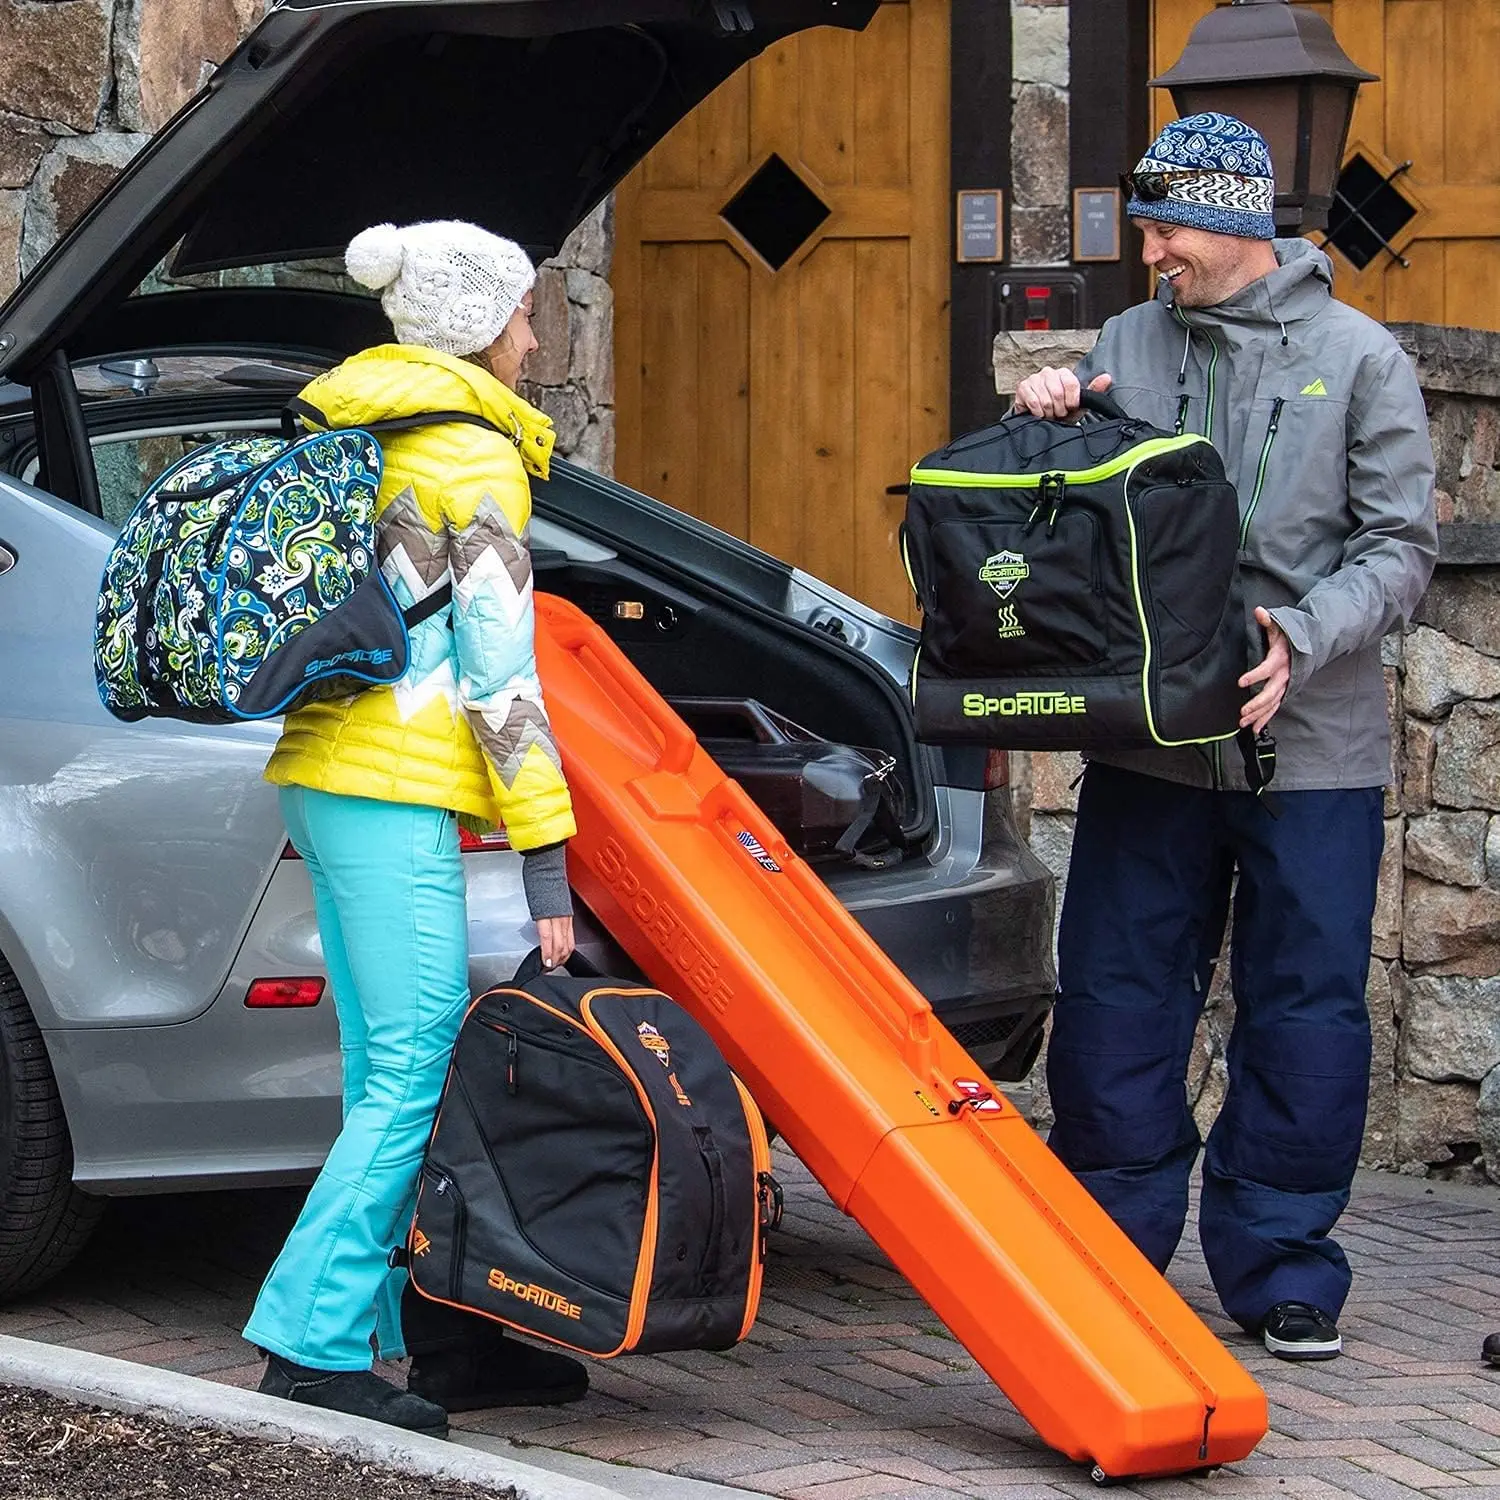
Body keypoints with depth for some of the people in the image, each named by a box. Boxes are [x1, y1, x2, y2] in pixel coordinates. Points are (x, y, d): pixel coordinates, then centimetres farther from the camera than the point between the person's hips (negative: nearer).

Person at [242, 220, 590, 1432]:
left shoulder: (355, 432, 19)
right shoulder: (474, 455, -7)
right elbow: (498, 671, -12)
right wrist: (546, 855, -12)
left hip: (329, 773, 10)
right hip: (396, 791, -9)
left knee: (395, 1077, 10)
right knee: (414, 1076, -9)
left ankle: (449, 1340, 14)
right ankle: (314, 1346, -11)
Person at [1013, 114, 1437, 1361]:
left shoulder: (1358, 358, 0)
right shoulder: (1129, 345, 9)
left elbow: (1400, 547, -3)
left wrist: (1301, 634, -19)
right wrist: (1045, 427, -7)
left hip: (1311, 744, -3)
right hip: (1147, 737, 3)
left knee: (1304, 1014, 2)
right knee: (1116, 1002, 5)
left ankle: (1280, 1268, 12)